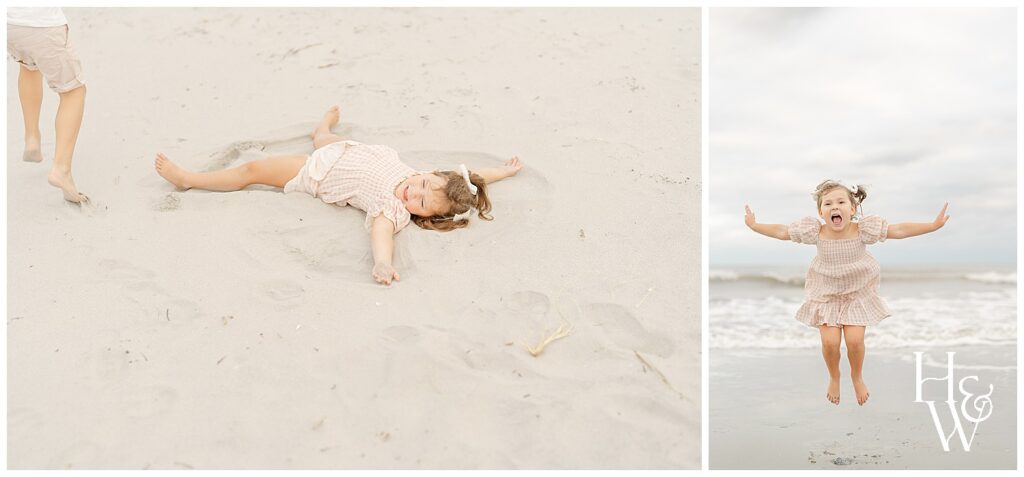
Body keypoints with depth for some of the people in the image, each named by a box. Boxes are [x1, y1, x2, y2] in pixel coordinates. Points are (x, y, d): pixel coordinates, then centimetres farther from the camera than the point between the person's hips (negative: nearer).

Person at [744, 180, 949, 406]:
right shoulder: (815, 231, -19)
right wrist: (754, 225, -5)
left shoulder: (863, 229, -21)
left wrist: (934, 225, -22)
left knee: (855, 340, -9)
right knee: (830, 341, -9)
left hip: (858, 294, 0)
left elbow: (900, 230, -18)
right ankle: (834, 377, 23)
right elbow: (781, 231, -9)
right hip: (826, 295, 0)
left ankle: (857, 376, 24)